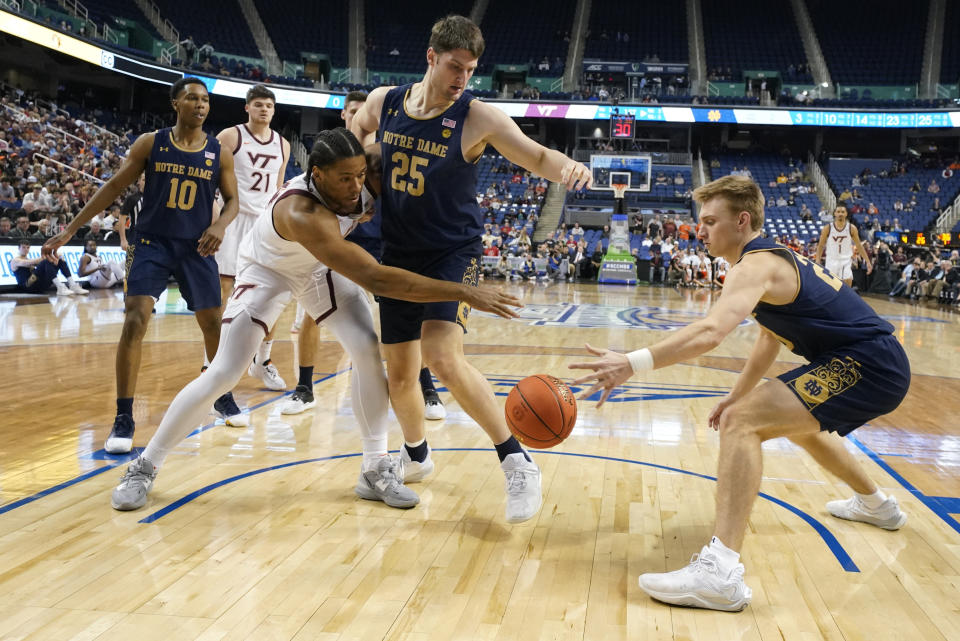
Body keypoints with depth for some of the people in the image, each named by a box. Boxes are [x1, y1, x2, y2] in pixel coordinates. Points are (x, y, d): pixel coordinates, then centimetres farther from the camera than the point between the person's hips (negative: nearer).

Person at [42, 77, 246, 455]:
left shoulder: (219, 153, 0)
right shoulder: (150, 143, -3)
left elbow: (232, 200, 7)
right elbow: (113, 187, 0)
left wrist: (220, 225, -17)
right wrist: (69, 230, -3)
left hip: (197, 247, 2)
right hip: (153, 243, -2)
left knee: (213, 324, 10)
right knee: (134, 323, -15)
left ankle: (223, 398, 33)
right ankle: (124, 419, -8)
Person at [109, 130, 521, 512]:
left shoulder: (364, 171, -27)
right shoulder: (302, 213, -45)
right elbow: (376, 279, -51)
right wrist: (463, 292, -53)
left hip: (320, 267, 6)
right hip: (266, 270, -5)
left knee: (368, 350, -12)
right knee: (222, 374, -10)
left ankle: (376, 469, -1)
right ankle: (145, 466, 9)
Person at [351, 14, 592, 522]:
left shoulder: (478, 118, -12)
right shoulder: (381, 103, -2)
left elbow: (536, 157, -14)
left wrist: (566, 167, -36)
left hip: (454, 253, -4)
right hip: (398, 255, 4)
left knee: (443, 357, -25)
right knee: (398, 372, 11)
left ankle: (517, 462, -14)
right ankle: (416, 455, 39)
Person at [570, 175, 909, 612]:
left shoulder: (756, 265, -16)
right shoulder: (774, 258, 16)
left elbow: (710, 332, -34)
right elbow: (770, 340, 26)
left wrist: (632, 364, -39)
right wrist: (737, 394, 25)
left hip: (869, 365, -11)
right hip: (879, 363, 11)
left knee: (740, 423, -22)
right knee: (799, 422, 36)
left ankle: (721, 572, -32)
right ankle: (876, 505, 59)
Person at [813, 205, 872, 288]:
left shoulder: (851, 228, 0)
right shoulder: (827, 228, -2)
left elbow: (859, 246, 6)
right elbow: (821, 246, 3)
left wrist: (868, 262, 2)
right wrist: (817, 261, -7)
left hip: (846, 262, 0)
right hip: (831, 261, 0)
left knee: (847, 289, -11)